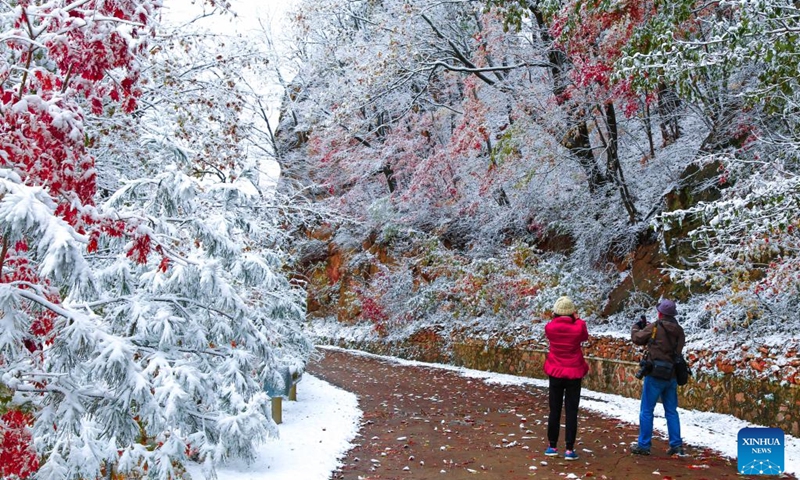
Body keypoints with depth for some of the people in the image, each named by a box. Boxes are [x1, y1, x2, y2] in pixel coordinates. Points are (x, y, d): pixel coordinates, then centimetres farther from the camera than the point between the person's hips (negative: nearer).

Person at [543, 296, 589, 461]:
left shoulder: (550, 327, -9)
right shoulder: (578, 327, -12)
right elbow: (585, 337, 9)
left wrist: (556, 319, 6)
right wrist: (576, 319, 8)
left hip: (555, 373, 1)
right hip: (573, 374, -1)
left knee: (554, 410, 11)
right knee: (571, 411, 3)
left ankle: (552, 446, 16)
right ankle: (569, 449, 2)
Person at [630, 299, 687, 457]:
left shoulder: (654, 328, -13)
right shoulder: (679, 331, 5)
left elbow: (637, 338, -2)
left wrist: (636, 327, 22)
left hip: (655, 375, -5)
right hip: (672, 376, 6)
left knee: (646, 411, 4)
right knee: (671, 411, 13)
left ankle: (644, 445, 8)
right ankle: (676, 445, 11)